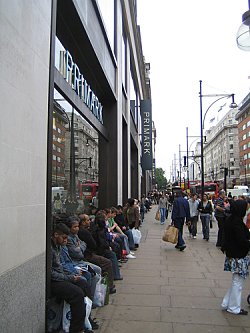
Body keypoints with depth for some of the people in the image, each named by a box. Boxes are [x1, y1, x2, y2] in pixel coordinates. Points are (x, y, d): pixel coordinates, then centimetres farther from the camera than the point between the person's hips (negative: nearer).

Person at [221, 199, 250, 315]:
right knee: (238, 282, 6)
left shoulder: (229, 220, 6)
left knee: (236, 281, 20)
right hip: (239, 256, -9)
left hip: (231, 253, 9)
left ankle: (226, 303, 29)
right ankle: (234, 308, 20)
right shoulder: (237, 223, -22)